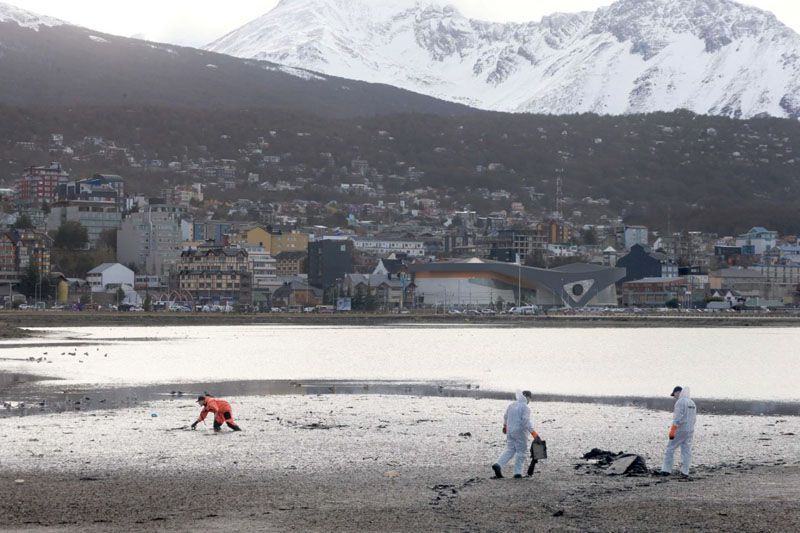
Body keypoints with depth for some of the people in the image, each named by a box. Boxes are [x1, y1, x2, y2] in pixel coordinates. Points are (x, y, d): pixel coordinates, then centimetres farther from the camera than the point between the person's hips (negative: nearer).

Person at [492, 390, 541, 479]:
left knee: (509, 450, 13)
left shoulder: (512, 405, 8)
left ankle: (498, 465, -6)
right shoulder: (525, 408, -14)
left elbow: (506, 417, 22)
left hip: (510, 431, 7)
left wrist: (505, 426, 40)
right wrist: (533, 433, -25)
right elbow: (526, 421, -24)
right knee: (521, 452, 5)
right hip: (520, 432, -7)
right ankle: (517, 472, 4)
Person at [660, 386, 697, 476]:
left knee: (670, 449, 0)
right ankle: (685, 471, 3)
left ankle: (666, 470, -1)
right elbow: (694, 418, 17)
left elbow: (678, 418, -19)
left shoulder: (680, 402, -12)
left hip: (680, 431, -7)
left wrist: (672, 431, -19)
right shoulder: (692, 403, 14)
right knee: (686, 451, 6)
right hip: (690, 431, 7)